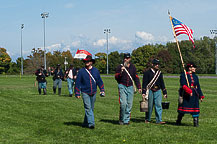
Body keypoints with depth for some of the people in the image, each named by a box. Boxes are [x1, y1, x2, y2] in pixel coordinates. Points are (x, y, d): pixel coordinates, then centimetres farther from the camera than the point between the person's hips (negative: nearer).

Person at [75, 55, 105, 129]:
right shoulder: (81, 71, -2)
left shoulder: (95, 70, 7)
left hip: (93, 93, 4)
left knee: (91, 108, 9)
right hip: (85, 93, -4)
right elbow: (77, 83, 1)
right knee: (88, 108, -12)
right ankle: (91, 123, -16)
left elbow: (99, 81, 14)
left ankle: (85, 123, 22)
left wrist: (102, 90, 7)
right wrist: (77, 93, -2)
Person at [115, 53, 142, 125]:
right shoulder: (120, 67, 2)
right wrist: (121, 72, -21)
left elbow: (136, 78, 18)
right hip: (122, 87, -3)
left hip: (130, 87, 4)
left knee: (129, 104, 1)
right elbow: (116, 77, -4)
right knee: (123, 103, -15)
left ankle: (126, 120, 9)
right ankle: (121, 119, 1)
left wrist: (139, 87, 13)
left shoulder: (133, 67, 12)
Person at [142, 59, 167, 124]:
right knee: (149, 106, 4)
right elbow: (144, 83, -3)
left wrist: (165, 92, 15)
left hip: (158, 91, 3)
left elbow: (162, 83, 17)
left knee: (158, 105, -5)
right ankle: (147, 119, 19)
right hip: (150, 91, -3)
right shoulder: (147, 73, -1)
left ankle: (159, 120, -4)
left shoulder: (159, 73, 13)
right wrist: (143, 92, -10)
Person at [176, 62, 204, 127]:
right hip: (185, 95, -5)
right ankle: (178, 121, 19)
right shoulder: (183, 75, -4)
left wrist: (201, 96, 11)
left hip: (194, 95, 5)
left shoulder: (195, 76, 15)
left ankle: (196, 123, 3)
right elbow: (183, 85, -16)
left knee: (195, 109, -1)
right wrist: (189, 91, -28)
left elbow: (198, 87, 17)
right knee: (183, 109, 2)